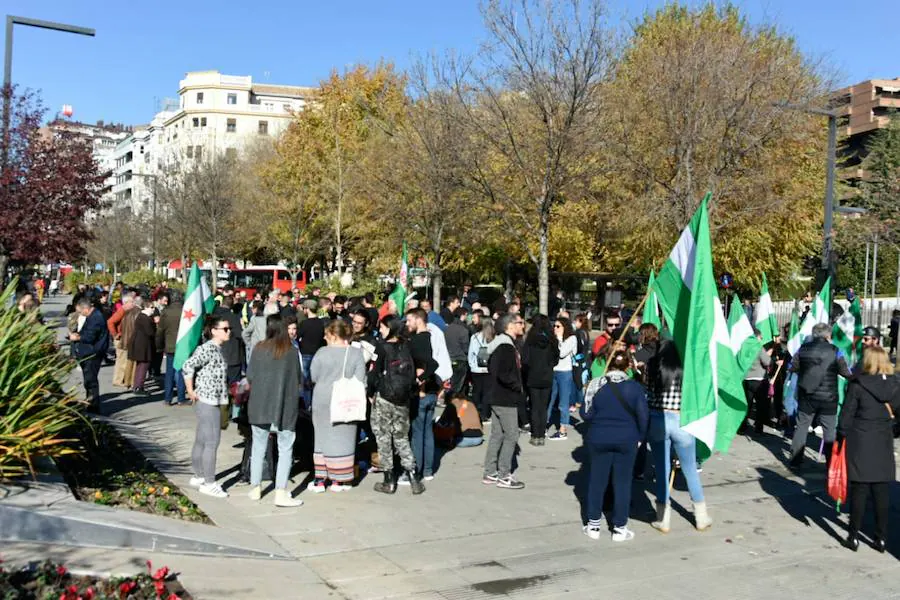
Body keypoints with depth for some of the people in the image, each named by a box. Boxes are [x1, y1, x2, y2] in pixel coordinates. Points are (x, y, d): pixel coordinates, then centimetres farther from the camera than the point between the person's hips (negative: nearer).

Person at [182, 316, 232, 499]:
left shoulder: (217, 349, 12)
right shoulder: (207, 349, -17)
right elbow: (187, 367, -24)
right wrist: (191, 392, -19)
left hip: (214, 401, 9)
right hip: (207, 401, -9)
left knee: (201, 441, 17)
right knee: (212, 442, -6)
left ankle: (198, 477, 27)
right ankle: (209, 483, 1)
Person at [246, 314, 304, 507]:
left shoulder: (259, 348, -5)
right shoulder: (292, 351, -9)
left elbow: (250, 376, -1)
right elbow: (299, 379, -3)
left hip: (260, 404, 2)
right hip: (285, 405, -2)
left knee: (258, 446, 16)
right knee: (285, 448, 4)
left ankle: (255, 488, 24)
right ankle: (281, 493, 0)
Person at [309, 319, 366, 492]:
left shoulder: (322, 353, -9)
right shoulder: (356, 353, -8)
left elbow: (313, 376, -2)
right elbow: (360, 380, -10)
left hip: (322, 401, 0)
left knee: (322, 437, 12)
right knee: (342, 438, 9)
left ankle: (320, 479, 15)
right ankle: (338, 480, 13)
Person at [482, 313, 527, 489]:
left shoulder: (501, 344, 13)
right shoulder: (506, 346, -18)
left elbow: (491, 367, 21)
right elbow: (503, 374, -26)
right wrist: (518, 387, -12)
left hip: (498, 397, 10)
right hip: (506, 399, -10)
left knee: (497, 435, 13)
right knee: (511, 435, -4)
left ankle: (490, 473, 19)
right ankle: (504, 476, 1)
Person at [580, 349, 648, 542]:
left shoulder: (596, 385, -6)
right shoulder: (635, 387, -7)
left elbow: (586, 413, -6)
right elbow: (643, 415, -7)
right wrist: (639, 437, 6)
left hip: (598, 438, 1)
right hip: (627, 439, 0)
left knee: (597, 481, 11)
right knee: (622, 482, 9)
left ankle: (593, 525, 19)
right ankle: (619, 528, 14)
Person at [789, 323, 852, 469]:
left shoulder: (804, 348, -3)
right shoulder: (835, 351, -10)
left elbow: (792, 367, 4)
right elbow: (847, 373, -8)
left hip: (806, 396, 2)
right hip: (828, 397, -2)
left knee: (801, 426, 12)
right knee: (829, 430, 9)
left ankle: (795, 459, 15)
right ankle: (830, 461, 11)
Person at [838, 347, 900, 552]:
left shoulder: (857, 385, -11)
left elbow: (846, 415, -8)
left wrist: (841, 437, 0)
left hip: (860, 444, -3)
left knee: (859, 491, 3)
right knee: (882, 492, 9)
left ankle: (854, 537, 8)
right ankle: (881, 538, 15)